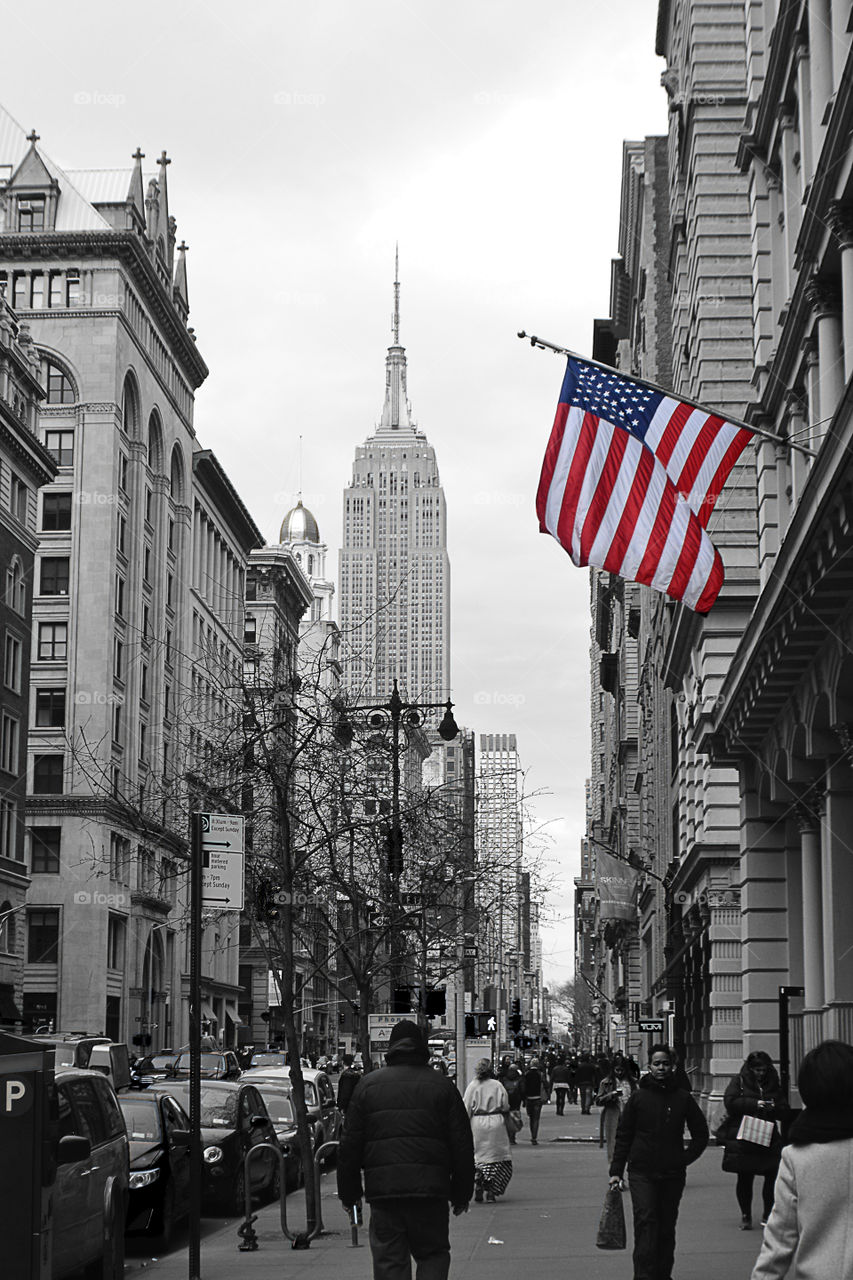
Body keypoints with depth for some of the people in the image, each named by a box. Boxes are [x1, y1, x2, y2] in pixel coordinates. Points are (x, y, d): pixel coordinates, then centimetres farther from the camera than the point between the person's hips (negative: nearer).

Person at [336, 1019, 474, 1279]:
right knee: (433, 1254, 11)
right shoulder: (443, 1086, 7)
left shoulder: (368, 1085, 8)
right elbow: (462, 1146, 7)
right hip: (430, 1189, 0)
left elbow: (350, 1145, 7)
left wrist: (349, 1193, 13)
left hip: (382, 1189, 1)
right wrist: (461, 1194, 13)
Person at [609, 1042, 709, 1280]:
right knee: (645, 1222, -14)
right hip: (642, 1173, -2)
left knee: (667, 1227, 9)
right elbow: (623, 1136, 5)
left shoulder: (683, 1098, 5)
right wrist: (616, 1171, 0)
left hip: (673, 1174, 2)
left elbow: (701, 1134, 14)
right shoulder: (638, 1098, 2)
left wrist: (685, 1158, 1)